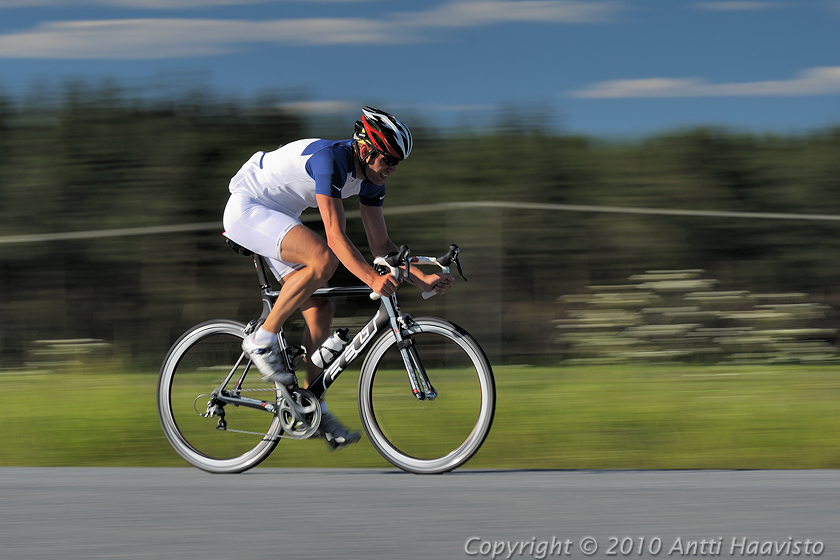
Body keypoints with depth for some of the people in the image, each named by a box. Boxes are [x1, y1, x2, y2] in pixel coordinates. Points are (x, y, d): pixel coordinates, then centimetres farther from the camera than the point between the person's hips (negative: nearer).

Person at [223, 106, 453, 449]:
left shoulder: (370, 178, -1)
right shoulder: (330, 160, -28)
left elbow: (381, 244, 5)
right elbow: (336, 237, -34)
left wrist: (422, 279, -7)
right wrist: (372, 279, -43)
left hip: (278, 220, 9)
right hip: (245, 208, -9)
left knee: (320, 309, -2)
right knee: (323, 258, -31)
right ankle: (262, 340, -19)